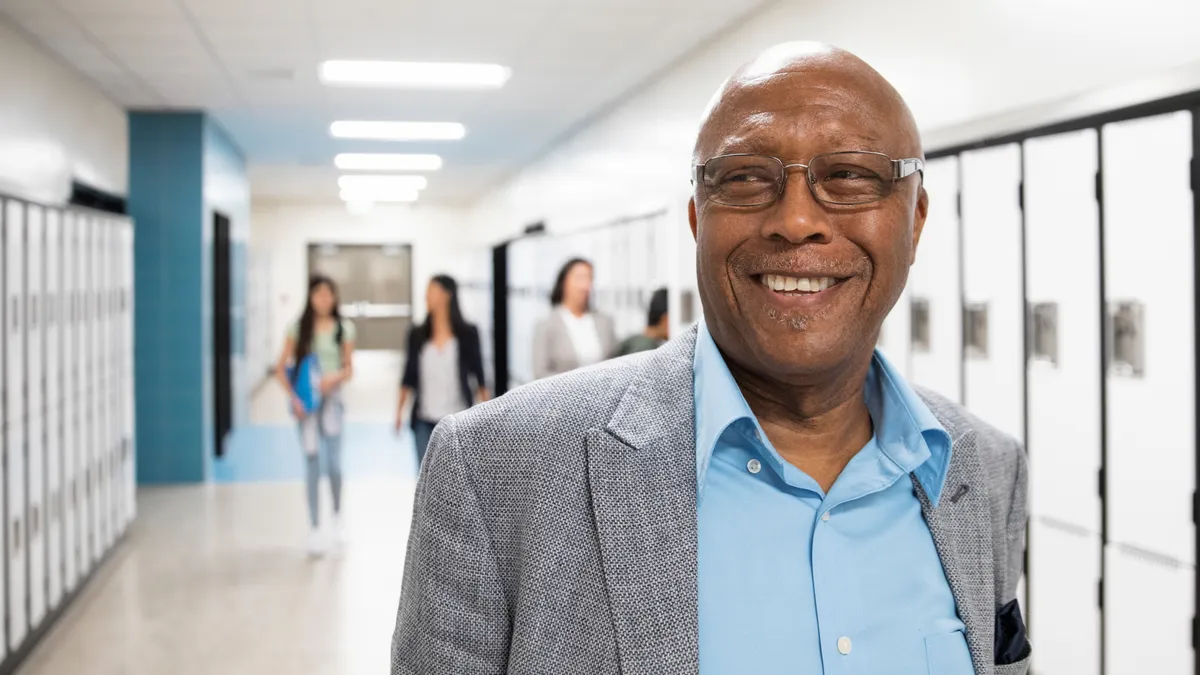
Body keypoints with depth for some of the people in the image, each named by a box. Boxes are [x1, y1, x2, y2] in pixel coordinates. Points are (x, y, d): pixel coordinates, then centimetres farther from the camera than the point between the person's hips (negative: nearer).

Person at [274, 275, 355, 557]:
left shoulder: (344, 328, 2)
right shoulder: (298, 328, -1)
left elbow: (349, 369, 6)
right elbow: (281, 369, 1)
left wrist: (336, 378, -15)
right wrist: (293, 396, -11)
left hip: (331, 399, 1)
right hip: (305, 399, -1)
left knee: (334, 463, -3)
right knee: (312, 464, 0)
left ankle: (337, 513, 26)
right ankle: (314, 528, 8)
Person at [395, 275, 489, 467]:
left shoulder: (467, 334, -3)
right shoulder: (418, 335, 3)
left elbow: (479, 374, -1)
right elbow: (409, 377, 8)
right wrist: (400, 411, 5)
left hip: (458, 420, -2)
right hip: (425, 421, 2)